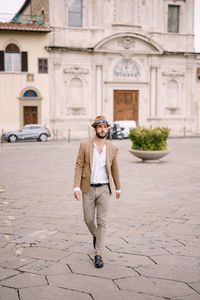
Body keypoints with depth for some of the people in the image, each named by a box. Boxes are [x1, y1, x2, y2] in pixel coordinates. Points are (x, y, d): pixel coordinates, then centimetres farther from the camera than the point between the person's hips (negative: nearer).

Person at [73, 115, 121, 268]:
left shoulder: (112, 148, 0)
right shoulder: (85, 145, -4)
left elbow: (114, 169, 12)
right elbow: (79, 166, -4)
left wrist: (118, 188, 19)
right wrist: (76, 187, -12)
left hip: (104, 189, 0)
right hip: (88, 188, 0)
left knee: (102, 221, -3)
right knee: (89, 219, 9)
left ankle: (98, 254, 4)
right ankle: (96, 235, 42)